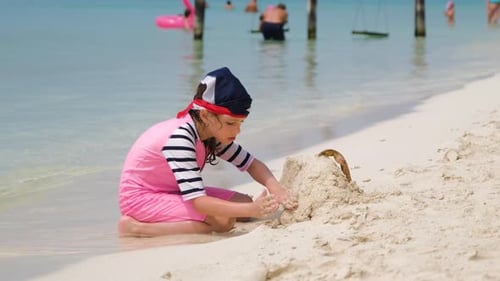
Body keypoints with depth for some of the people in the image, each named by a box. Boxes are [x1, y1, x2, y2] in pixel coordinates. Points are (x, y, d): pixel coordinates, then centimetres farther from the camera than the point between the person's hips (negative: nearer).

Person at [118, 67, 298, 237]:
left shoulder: (212, 132, -5)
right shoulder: (180, 138, -31)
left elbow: (250, 163, 6)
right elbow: (197, 201, -37)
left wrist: (275, 188, -15)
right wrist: (252, 210, -42)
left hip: (171, 192, 9)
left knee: (244, 202, -1)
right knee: (223, 220, -25)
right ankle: (135, 227, -19)